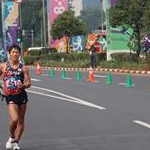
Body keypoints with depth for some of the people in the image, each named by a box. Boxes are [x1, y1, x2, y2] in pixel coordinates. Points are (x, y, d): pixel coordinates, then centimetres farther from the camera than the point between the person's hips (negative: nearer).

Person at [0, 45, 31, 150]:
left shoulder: (24, 68, 3)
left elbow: (29, 83, 1)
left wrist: (23, 85, -20)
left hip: (22, 95, 2)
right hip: (10, 97, -2)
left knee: (21, 120, 8)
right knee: (14, 119, -19)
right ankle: (11, 137, 9)